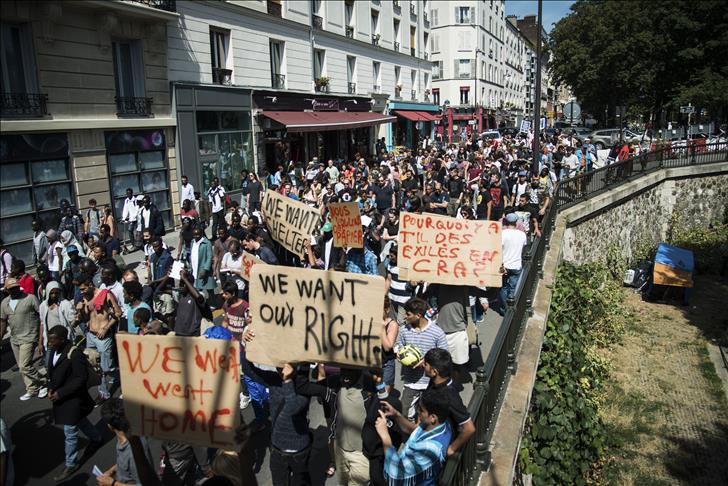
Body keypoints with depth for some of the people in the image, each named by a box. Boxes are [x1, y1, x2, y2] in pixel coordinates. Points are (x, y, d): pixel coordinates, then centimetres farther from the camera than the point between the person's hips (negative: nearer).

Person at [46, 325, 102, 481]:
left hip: (72, 398, -8)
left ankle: (71, 464, 21)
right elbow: (52, 371, 11)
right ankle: (96, 439, 50)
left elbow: (81, 378, -23)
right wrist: (51, 388, -4)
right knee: (80, 421, 27)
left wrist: (61, 393, -22)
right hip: (59, 395, 8)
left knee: (70, 433, 4)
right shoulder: (54, 350, -5)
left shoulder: (75, 353, -27)